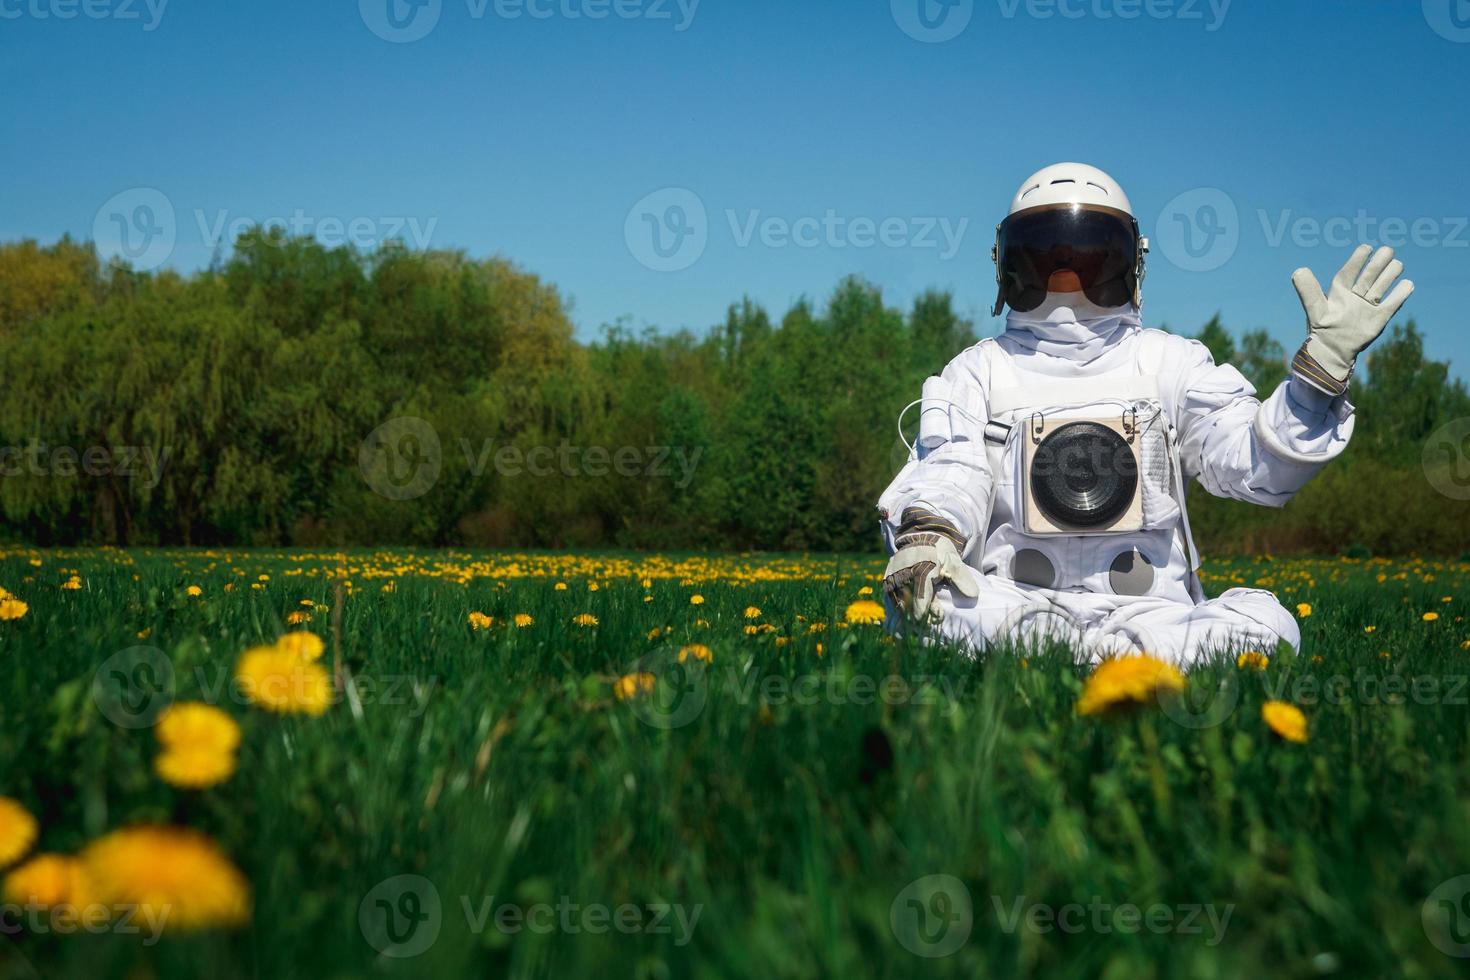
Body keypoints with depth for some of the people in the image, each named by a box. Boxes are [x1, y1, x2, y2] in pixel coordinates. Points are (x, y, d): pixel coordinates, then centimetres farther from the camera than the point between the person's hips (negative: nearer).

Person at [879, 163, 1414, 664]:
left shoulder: (1168, 363, 18)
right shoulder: (980, 371, 16)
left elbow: (1260, 465, 5)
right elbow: (949, 476, -2)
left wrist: (1326, 364, -10)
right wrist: (924, 533, -27)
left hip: (1151, 611, 1)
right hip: (1016, 603, -1)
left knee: (1266, 618, -29)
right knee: (920, 592, -34)